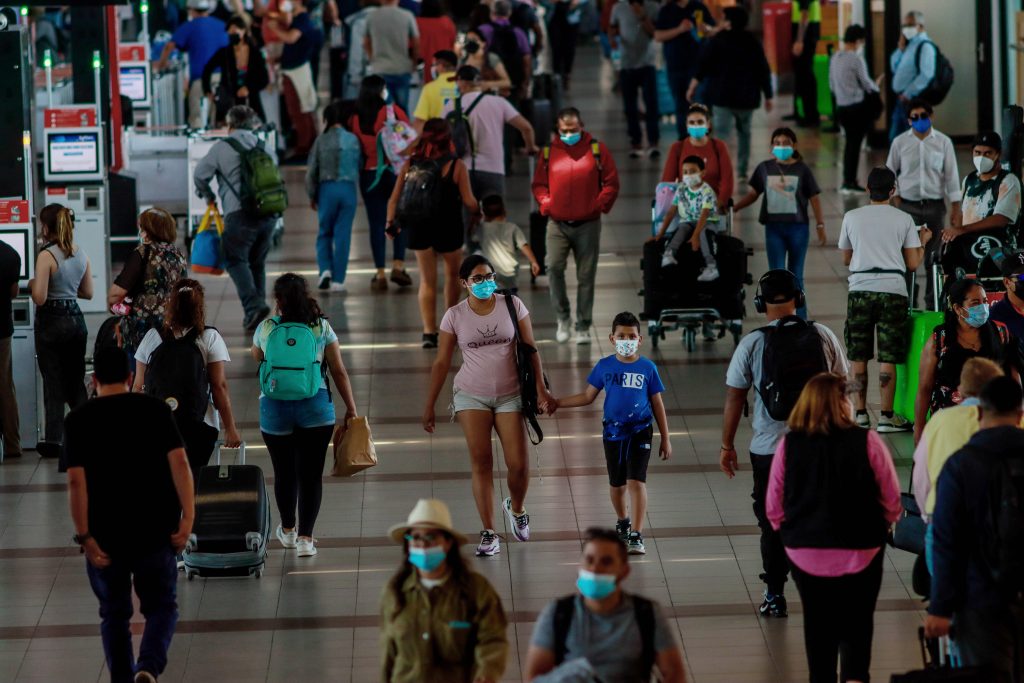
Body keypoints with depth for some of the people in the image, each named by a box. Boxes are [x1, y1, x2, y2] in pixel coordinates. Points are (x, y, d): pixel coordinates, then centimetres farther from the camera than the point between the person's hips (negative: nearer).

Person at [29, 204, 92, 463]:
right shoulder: (81, 254, 4)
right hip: (76, 318, 6)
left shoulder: (46, 256, -17)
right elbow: (88, 292, 12)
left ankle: (53, 440, 7)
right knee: (76, 381, 14)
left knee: (53, 382, 2)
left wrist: (32, 285, 0)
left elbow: (40, 298, -19)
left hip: (52, 323, -6)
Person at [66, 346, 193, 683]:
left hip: (105, 534, 0)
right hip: (154, 530, 0)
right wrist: (188, 517, -11)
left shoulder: (78, 420, -3)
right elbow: (179, 463, -10)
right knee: (162, 606, 11)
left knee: (114, 614, 15)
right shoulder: (155, 410, -1)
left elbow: (76, 481, -11)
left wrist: (84, 536, -10)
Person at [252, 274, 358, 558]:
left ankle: (288, 530, 33)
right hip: (315, 407, -1)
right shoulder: (322, 328, -2)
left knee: (284, 472, 16)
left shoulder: (265, 329, -1)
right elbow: (339, 371, -1)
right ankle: (305, 538, -1)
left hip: (275, 407, 1)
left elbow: (256, 357, 21)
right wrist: (350, 408, 7)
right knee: (311, 474, 3)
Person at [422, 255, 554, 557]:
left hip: (509, 395, 0)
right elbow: (441, 363, 2)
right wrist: (429, 406, 2)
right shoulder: (454, 316, -2)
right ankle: (489, 534, -4)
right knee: (481, 462, -8)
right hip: (472, 395, 0)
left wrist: (541, 389, -6)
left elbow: (530, 350, 1)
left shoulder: (512, 305, -2)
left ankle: (516, 508, 28)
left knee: (518, 464, -5)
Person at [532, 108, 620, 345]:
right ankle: (563, 317, 2)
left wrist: (600, 204, -6)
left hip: (587, 225, -1)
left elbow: (611, 182, 3)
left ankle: (583, 326, 11)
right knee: (554, 267, -15)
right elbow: (539, 184, 12)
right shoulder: (549, 151, 6)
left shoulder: (596, 149, 2)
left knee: (586, 276, 3)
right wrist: (545, 204, -3)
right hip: (557, 224, 1)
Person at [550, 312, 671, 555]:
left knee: (636, 481, -14)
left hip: (640, 432, -3)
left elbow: (657, 405, 3)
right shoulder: (604, 366, 0)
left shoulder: (647, 368, -4)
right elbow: (587, 396, 10)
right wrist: (556, 403, 4)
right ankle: (622, 522, 41)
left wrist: (665, 439, 5)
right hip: (613, 432, 3)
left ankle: (636, 536, -14)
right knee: (617, 484, 15)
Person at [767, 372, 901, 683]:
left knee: (818, 625, 17)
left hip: (806, 554, 2)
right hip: (860, 552, -2)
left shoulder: (788, 446, -8)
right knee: (857, 624, 13)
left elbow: (774, 508, -2)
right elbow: (892, 502, -9)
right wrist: (879, 528, 11)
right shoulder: (867, 442, -14)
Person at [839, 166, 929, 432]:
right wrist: (923, 241, 20)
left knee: (859, 358, 9)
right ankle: (887, 417, -1)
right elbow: (912, 264, 2)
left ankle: (860, 413, 11)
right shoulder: (904, 220, 2)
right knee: (887, 359, 1)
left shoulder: (852, 217, 5)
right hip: (893, 290, -1)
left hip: (860, 289, 1)